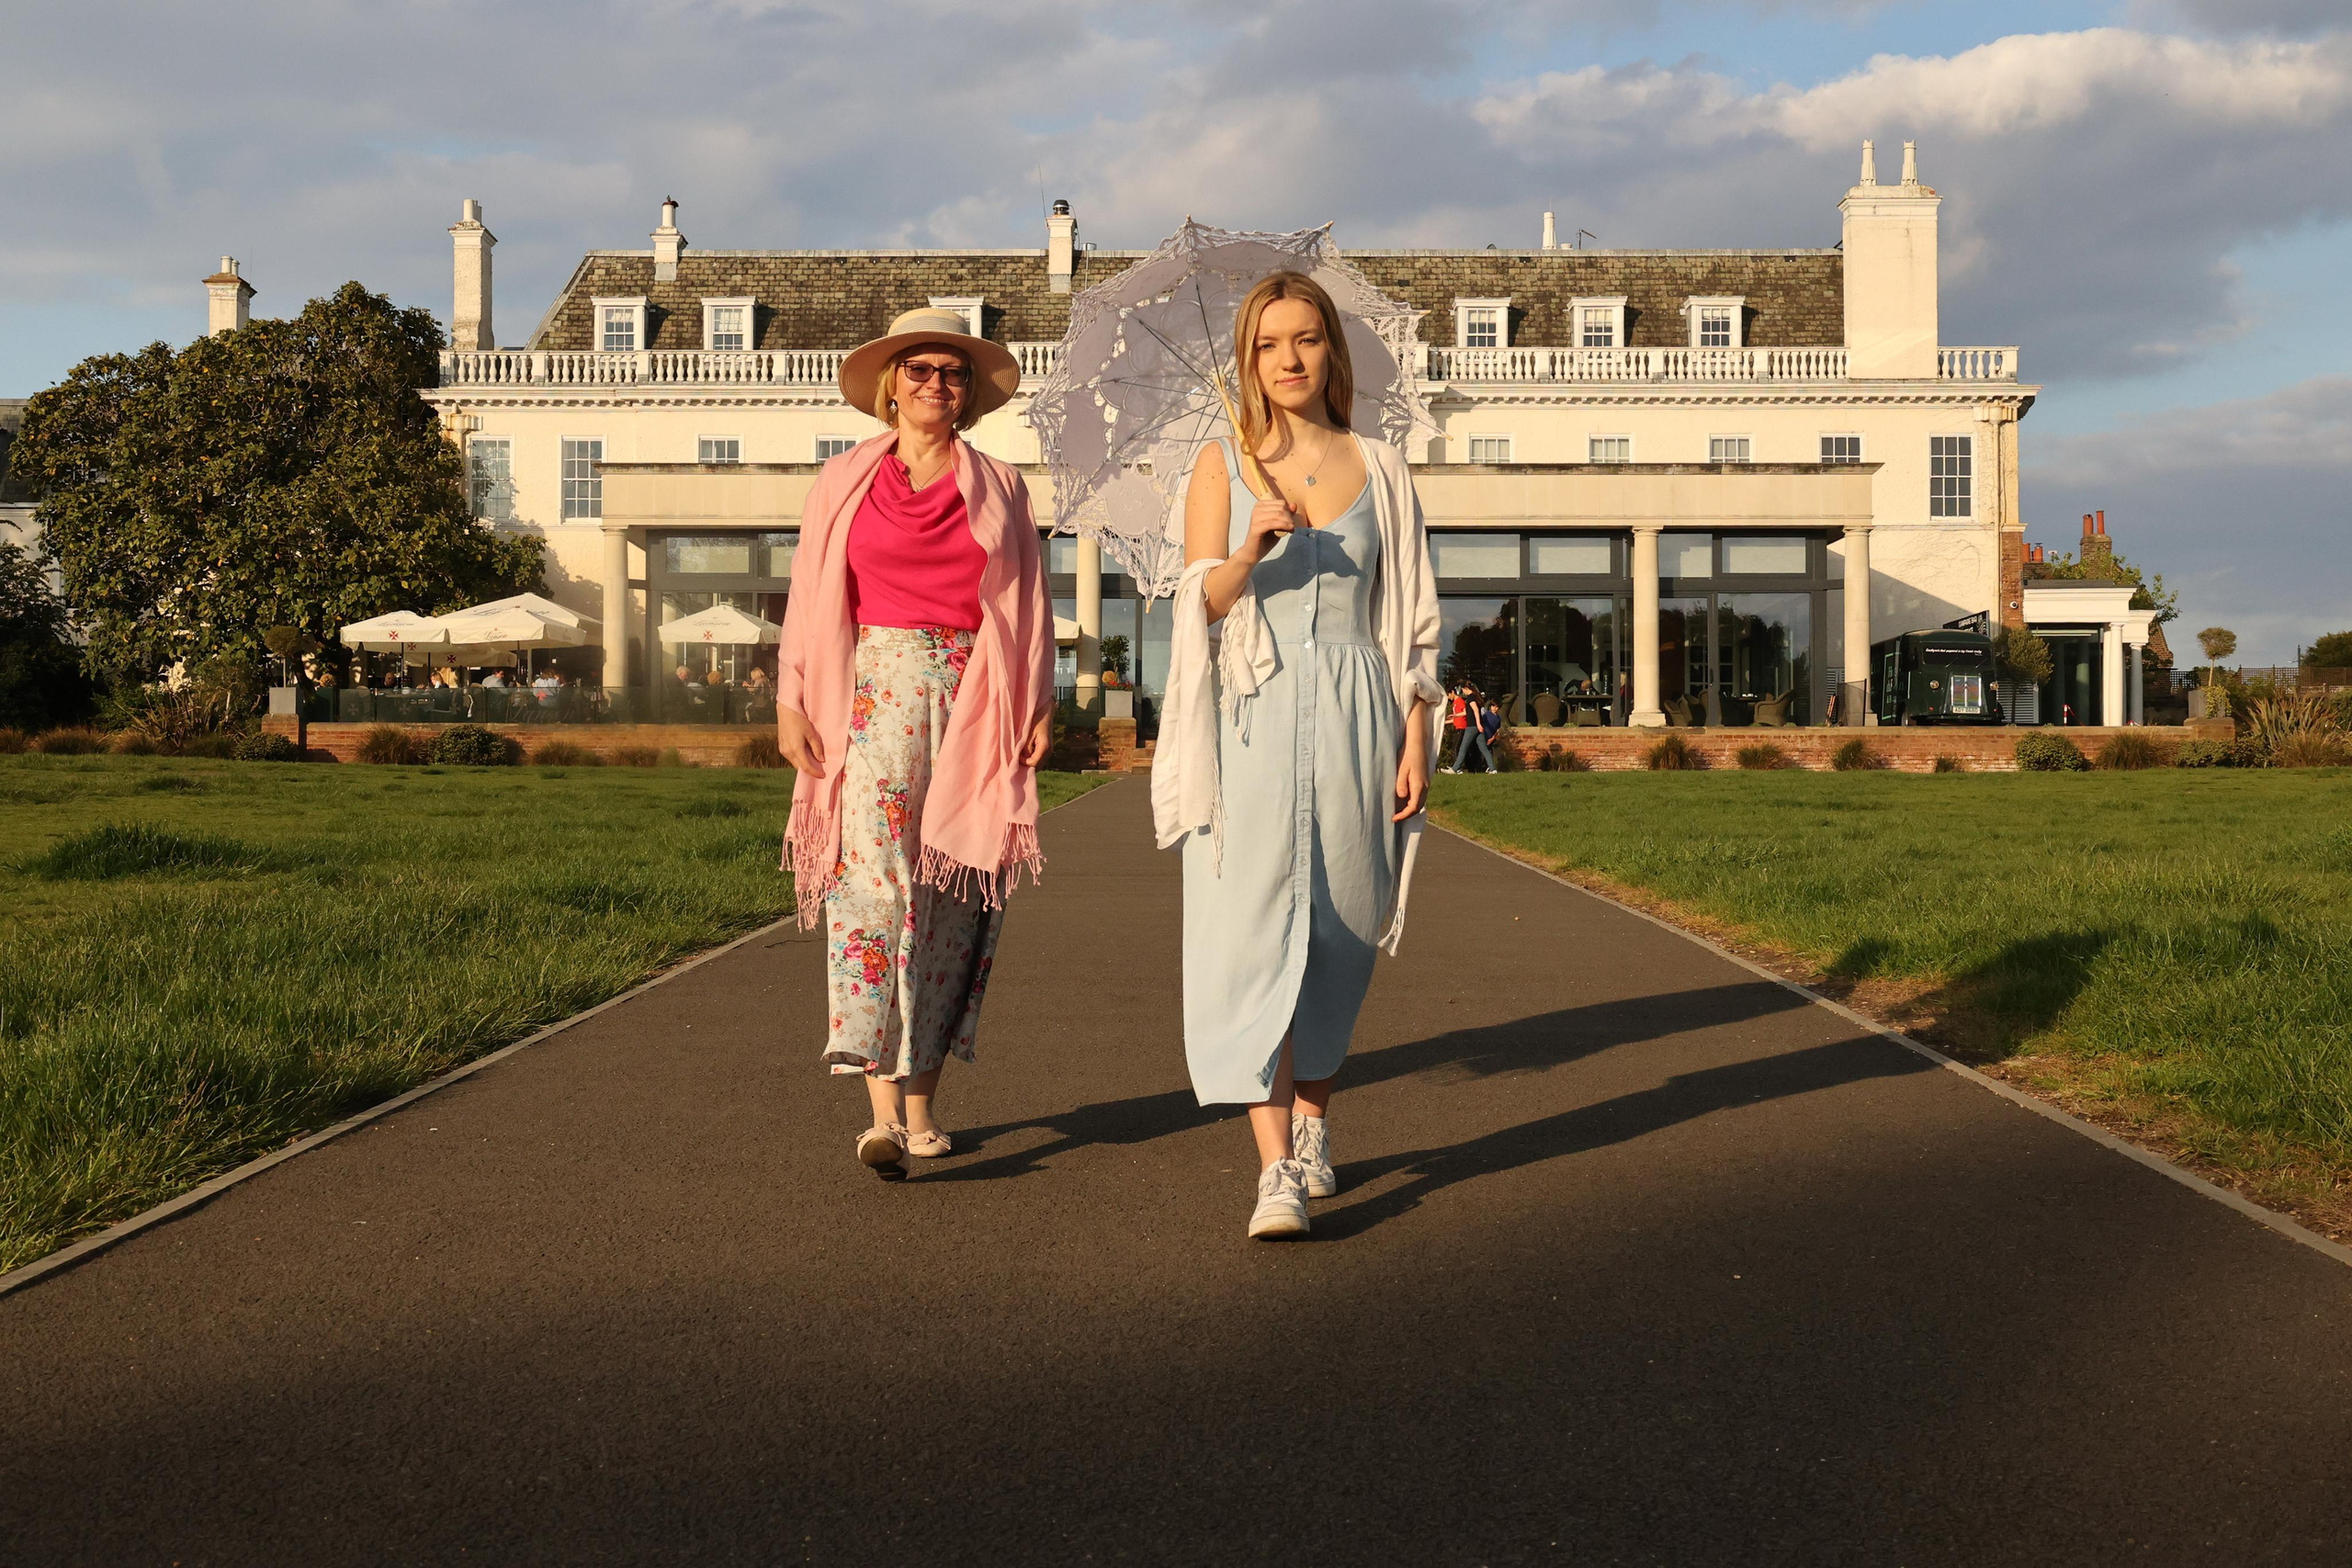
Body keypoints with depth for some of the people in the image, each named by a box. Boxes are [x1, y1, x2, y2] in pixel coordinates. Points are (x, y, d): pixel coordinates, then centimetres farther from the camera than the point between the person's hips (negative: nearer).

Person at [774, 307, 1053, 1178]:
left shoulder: (999, 488, 13)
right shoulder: (844, 482, 11)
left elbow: (1029, 607, 12)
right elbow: (809, 600, 10)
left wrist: (1039, 705, 3)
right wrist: (791, 701, 1)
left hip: (973, 703, 2)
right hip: (876, 694, -1)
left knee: (951, 899, 2)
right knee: (873, 883, -14)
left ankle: (921, 1099, 13)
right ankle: (883, 1110, -20)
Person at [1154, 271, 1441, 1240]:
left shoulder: (1379, 470, 10)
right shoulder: (1220, 467, 8)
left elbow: (1410, 617, 9)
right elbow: (1199, 607, 0)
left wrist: (1416, 741, 2)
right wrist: (1249, 551, -20)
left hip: (1356, 719, 2)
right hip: (1255, 721, -1)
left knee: (1338, 938, 7)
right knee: (1254, 934, -12)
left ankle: (1313, 1123, 29)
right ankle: (1276, 1171, -14)